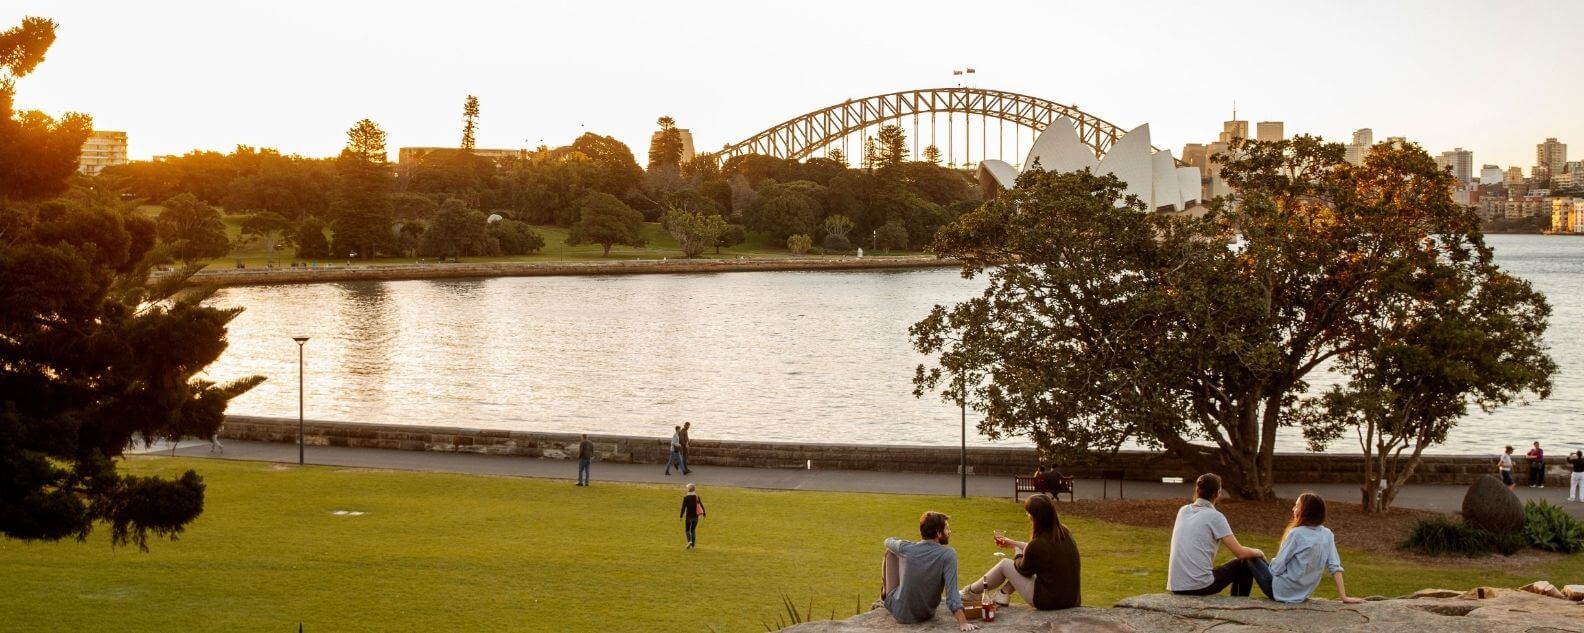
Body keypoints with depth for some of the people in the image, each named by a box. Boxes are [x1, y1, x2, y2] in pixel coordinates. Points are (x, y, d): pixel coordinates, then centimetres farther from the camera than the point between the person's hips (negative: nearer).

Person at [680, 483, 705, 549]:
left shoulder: (686, 497, -10)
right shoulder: (697, 497, 1)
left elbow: (683, 507, -11)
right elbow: (701, 506, 4)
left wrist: (681, 516, -6)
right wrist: (704, 514, 14)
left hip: (689, 516, -3)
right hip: (695, 516, 3)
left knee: (687, 530, 7)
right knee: (693, 530, 14)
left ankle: (689, 541, -19)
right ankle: (692, 545, 15)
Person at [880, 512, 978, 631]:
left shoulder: (906, 548, -16)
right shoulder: (948, 555, -22)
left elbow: (888, 541, 9)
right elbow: (952, 591, -30)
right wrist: (963, 623, -32)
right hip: (926, 615, 1)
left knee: (890, 552, 16)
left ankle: (884, 594, 41)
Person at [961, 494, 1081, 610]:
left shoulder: (1038, 544, -24)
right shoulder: (1064, 534, -1)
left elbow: (1023, 569, -3)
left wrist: (1017, 551, 18)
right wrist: (1012, 543, 28)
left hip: (1048, 601, -7)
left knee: (1005, 564, 11)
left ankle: (971, 593, 31)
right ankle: (1002, 595, 32)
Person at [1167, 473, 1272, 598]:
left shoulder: (1183, 511, 10)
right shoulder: (1215, 516, -7)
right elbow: (1240, 552, -4)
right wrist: (1258, 553, 12)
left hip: (1175, 587, 6)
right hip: (1200, 586, -6)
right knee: (1245, 564, 17)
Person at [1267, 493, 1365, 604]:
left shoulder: (1296, 533, -21)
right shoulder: (1328, 534, -5)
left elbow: (1277, 568, -18)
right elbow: (1335, 567, -7)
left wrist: (1273, 562, 4)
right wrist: (1343, 597, -6)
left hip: (1282, 593, -5)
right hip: (1303, 594, 5)